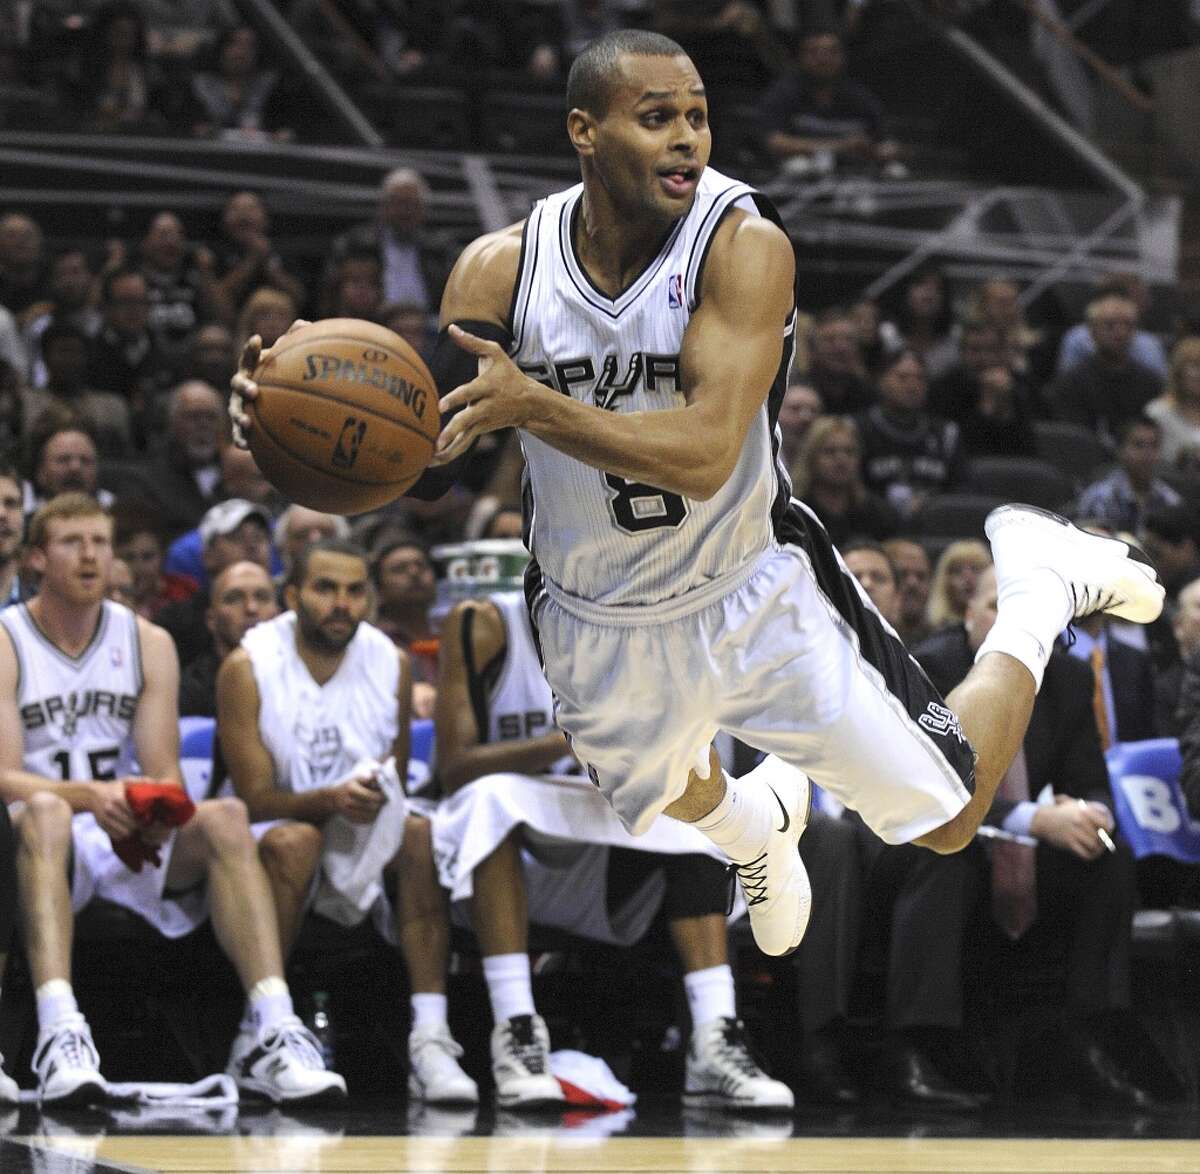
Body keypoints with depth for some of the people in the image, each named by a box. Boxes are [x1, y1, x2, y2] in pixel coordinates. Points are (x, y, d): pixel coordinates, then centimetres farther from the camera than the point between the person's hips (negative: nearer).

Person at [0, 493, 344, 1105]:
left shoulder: (147, 643, 10)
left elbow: (165, 774, 3)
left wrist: (159, 812, -21)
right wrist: (90, 796, -32)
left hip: (131, 841, 4)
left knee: (225, 817, -24)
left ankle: (269, 1031, -37)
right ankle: (59, 1033, -55)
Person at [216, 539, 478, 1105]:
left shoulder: (391, 664, 0)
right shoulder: (247, 669, -11)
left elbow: (395, 782, 5)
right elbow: (256, 798, -14)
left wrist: (375, 799, -20)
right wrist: (331, 800, -32)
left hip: (365, 832, 3)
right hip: (279, 826, -3)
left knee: (421, 836, -27)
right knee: (294, 841, -36)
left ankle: (430, 1039, -34)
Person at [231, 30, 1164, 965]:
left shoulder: (745, 245, -26)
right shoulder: (500, 270, -17)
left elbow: (705, 455, -36)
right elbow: (422, 469, -13)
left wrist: (529, 405, -47)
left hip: (756, 597, -3)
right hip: (602, 630, 3)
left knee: (948, 820, 4)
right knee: (681, 802, 28)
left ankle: (1040, 584, 28)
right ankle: (764, 817, 66)